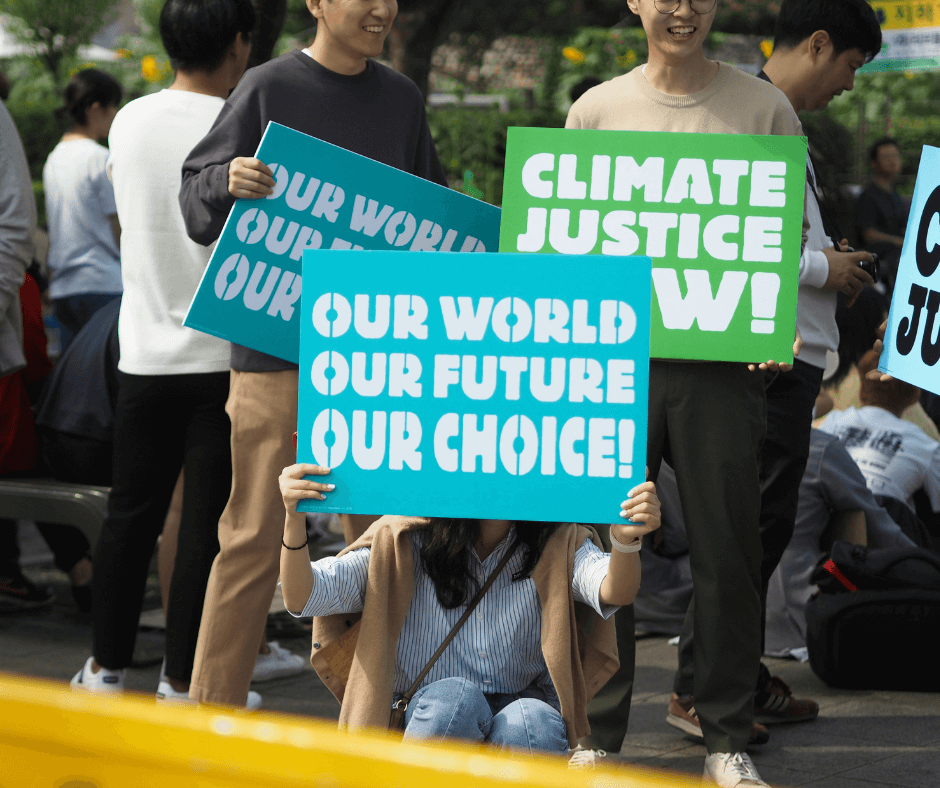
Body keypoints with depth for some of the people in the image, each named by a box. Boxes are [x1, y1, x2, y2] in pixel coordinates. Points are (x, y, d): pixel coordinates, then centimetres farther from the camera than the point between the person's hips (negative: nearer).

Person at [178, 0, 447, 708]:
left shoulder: (402, 99, 13)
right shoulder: (268, 89, -1)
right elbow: (195, 201, 0)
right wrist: (229, 182, -21)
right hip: (276, 349, -4)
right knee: (255, 536, -4)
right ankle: (212, 710, 3)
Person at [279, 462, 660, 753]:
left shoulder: (557, 546, -4)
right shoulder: (405, 545, -6)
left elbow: (614, 592, -24)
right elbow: (301, 598, -12)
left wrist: (626, 539, -48)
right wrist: (294, 520, -32)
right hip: (426, 723, -1)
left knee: (532, 722, -34)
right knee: (454, 697, -34)